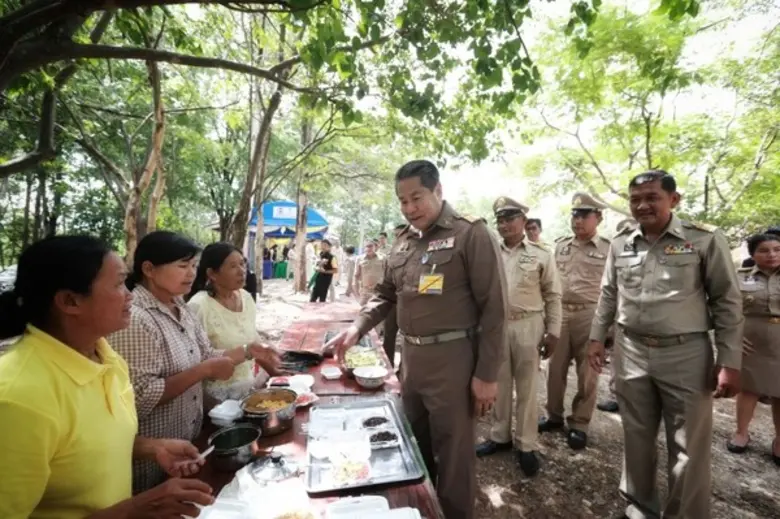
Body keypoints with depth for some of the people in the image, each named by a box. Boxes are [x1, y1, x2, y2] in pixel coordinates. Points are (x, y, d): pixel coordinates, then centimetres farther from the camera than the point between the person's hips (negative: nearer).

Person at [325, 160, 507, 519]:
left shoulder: (470, 234, -11)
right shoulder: (402, 241, 8)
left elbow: (493, 307, -13)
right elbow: (386, 294, 15)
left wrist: (486, 373, -14)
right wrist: (357, 328, -1)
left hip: (453, 359, -6)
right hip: (411, 357, 7)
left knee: (452, 455, 9)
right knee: (415, 445, 24)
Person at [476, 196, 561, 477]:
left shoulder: (541, 254, -2)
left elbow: (553, 296, 1)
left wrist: (553, 332, -2)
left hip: (528, 327, -2)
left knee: (527, 387, 9)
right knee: (499, 384, 14)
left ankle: (526, 445, 25)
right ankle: (499, 436, 32)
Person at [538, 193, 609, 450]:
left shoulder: (608, 249, -2)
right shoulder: (560, 246, 10)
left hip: (590, 316, -3)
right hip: (559, 314, 4)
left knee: (587, 373, 8)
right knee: (555, 369, 12)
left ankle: (579, 424, 24)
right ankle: (554, 415, 30)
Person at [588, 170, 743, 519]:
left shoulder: (705, 240, -6)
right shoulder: (620, 244, 5)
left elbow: (728, 303, -4)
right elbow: (608, 296, 13)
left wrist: (730, 362, -8)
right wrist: (597, 338, 12)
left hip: (686, 356, -3)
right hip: (631, 354, 3)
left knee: (689, 450, 7)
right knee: (637, 438, 17)